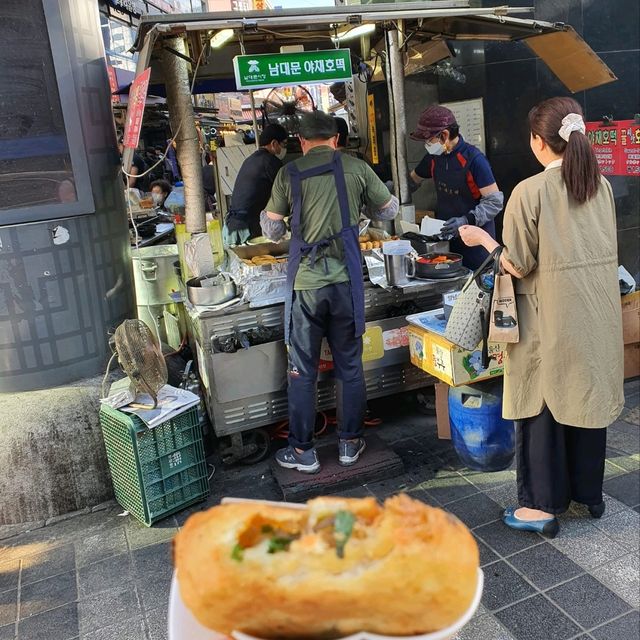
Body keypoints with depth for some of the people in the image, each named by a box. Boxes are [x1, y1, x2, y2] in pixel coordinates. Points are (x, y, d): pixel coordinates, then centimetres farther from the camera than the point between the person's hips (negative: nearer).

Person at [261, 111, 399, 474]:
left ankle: (303, 451, 19)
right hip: (346, 281, 1)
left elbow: (272, 231, 7)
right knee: (350, 367, 13)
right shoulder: (356, 168, 1)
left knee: (302, 372, 9)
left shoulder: (289, 174, 0)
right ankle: (350, 444, 25)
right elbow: (390, 210, 13)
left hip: (306, 283, -1)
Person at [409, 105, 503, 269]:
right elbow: (413, 180, 23)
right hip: (446, 237, 6)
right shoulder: (433, 158, 6)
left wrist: (467, 220, -26)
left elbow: (495, 201, -16)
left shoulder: (474, 159, -15)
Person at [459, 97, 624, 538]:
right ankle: (589, 492, 33)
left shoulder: (530, 191, -15)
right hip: (599, 313, 6)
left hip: (552, 316, -6)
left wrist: (482, 238, 1)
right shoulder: (601, 184, 4)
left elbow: (518, 266, -13)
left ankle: (544, 505, 15)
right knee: (590, 398, 17)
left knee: (543, 405, 5)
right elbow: (606, 249, 11)